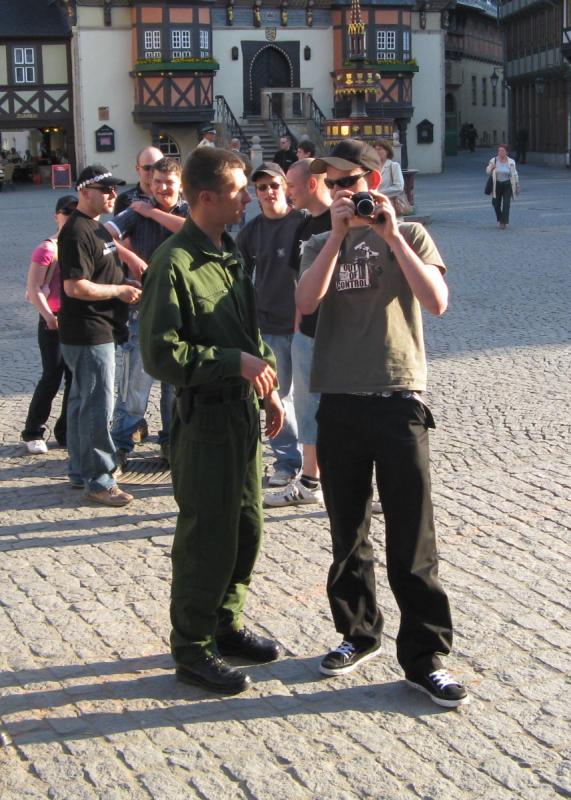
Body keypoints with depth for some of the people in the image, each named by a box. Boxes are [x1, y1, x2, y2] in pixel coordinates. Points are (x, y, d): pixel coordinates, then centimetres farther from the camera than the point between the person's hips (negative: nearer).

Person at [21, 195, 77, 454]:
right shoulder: (47, 249, -10)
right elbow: (34, 290, -14)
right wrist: (48, 315, -25)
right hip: (54, 322, -6)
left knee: (75, 378, 7)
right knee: (52, 378, -2)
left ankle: (66, 432, 19)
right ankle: (33, 433, 13)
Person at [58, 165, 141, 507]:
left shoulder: (98, 227, 15)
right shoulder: (77, 232, -18)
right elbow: (75, 287, -25)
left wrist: (125, 284, 10)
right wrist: (120, 291, -15)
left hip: (100, 330, 11)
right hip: (88, 333, -11)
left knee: (83, 401, 17)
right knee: (98, 406, -6)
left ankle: (81, 471, 27)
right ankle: (99, 480, 2)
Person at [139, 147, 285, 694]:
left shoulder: (230, 254, 12)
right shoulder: (174, 264, -17)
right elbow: (161, 354, -21)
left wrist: (268, 389, 15)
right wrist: (235, 362, -22)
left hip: (242, 410, 8)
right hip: (203, 417, -8)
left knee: (245, 526, 15)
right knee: (207, 535, -1)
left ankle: (227, 624, 32)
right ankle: (191, 649, 14)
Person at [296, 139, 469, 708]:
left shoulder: (409, 236, 4)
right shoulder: (321, 246, 12)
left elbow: (436, 302, -14)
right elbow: (305, 303, -10)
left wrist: (390, 236, -15)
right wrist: (339, 234, -13)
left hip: (398, 400, -3)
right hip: (338, 404, 3)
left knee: (411, 538, -2)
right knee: (348, 534, 12)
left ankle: (423, 655, 7)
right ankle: (359, 632, 29)